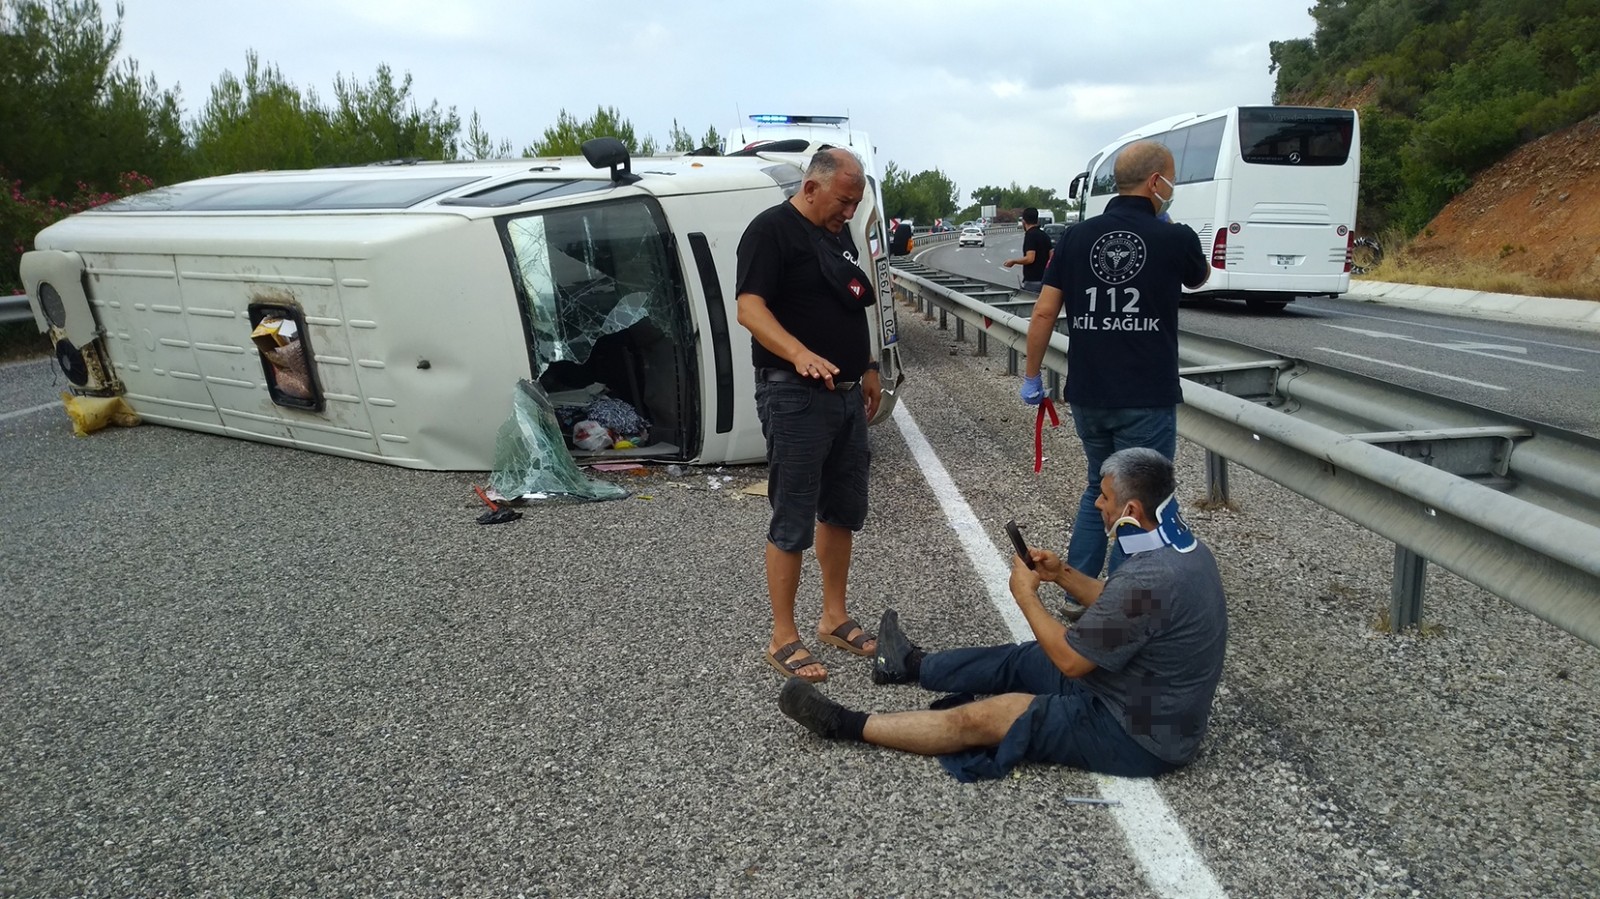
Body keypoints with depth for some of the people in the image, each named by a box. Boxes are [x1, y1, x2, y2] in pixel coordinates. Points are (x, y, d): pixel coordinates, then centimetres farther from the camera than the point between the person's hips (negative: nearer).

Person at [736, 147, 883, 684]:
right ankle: (782, 639, 10)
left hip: (847, 394, 9)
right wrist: (801, 354, -36)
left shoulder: (839, 234, 17)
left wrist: (868, 368, 21)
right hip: (795, 397, -9)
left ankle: (834, 619, 29)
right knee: (793, 522, -2)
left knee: (843, 512, 15)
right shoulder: (772, 230, -10)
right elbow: (750, 308, -21)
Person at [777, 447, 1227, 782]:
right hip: (1158, 702, 9)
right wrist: (1063, 575, 1)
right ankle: (915, 666, 44)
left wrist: (1026, 596, -11)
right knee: (1020, 659, 20)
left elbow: (1071, 660, -23)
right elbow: (1117, 607, 14)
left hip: (1139, 736, -9)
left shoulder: (1149, 580, -33)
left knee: (979, 719, -5)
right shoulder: (1182, 545, -1)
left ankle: (846, 726, 7)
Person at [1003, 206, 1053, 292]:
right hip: (1044, 279, 9)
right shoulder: (1044, 235, 13)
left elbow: (1030, 258, -22)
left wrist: (1013, 261, -8)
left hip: (1033, 281, -9)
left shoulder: (1030, 235, -13)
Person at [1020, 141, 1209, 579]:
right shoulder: (1175, 239, -8)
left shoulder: (1076, 236, -1)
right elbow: (1198, 278, 15)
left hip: (1087, 395, 4)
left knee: (1098, 490, 24)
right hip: (1147, 400, -4)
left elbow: (1044, 313, -1)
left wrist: (1031, 376, 9)